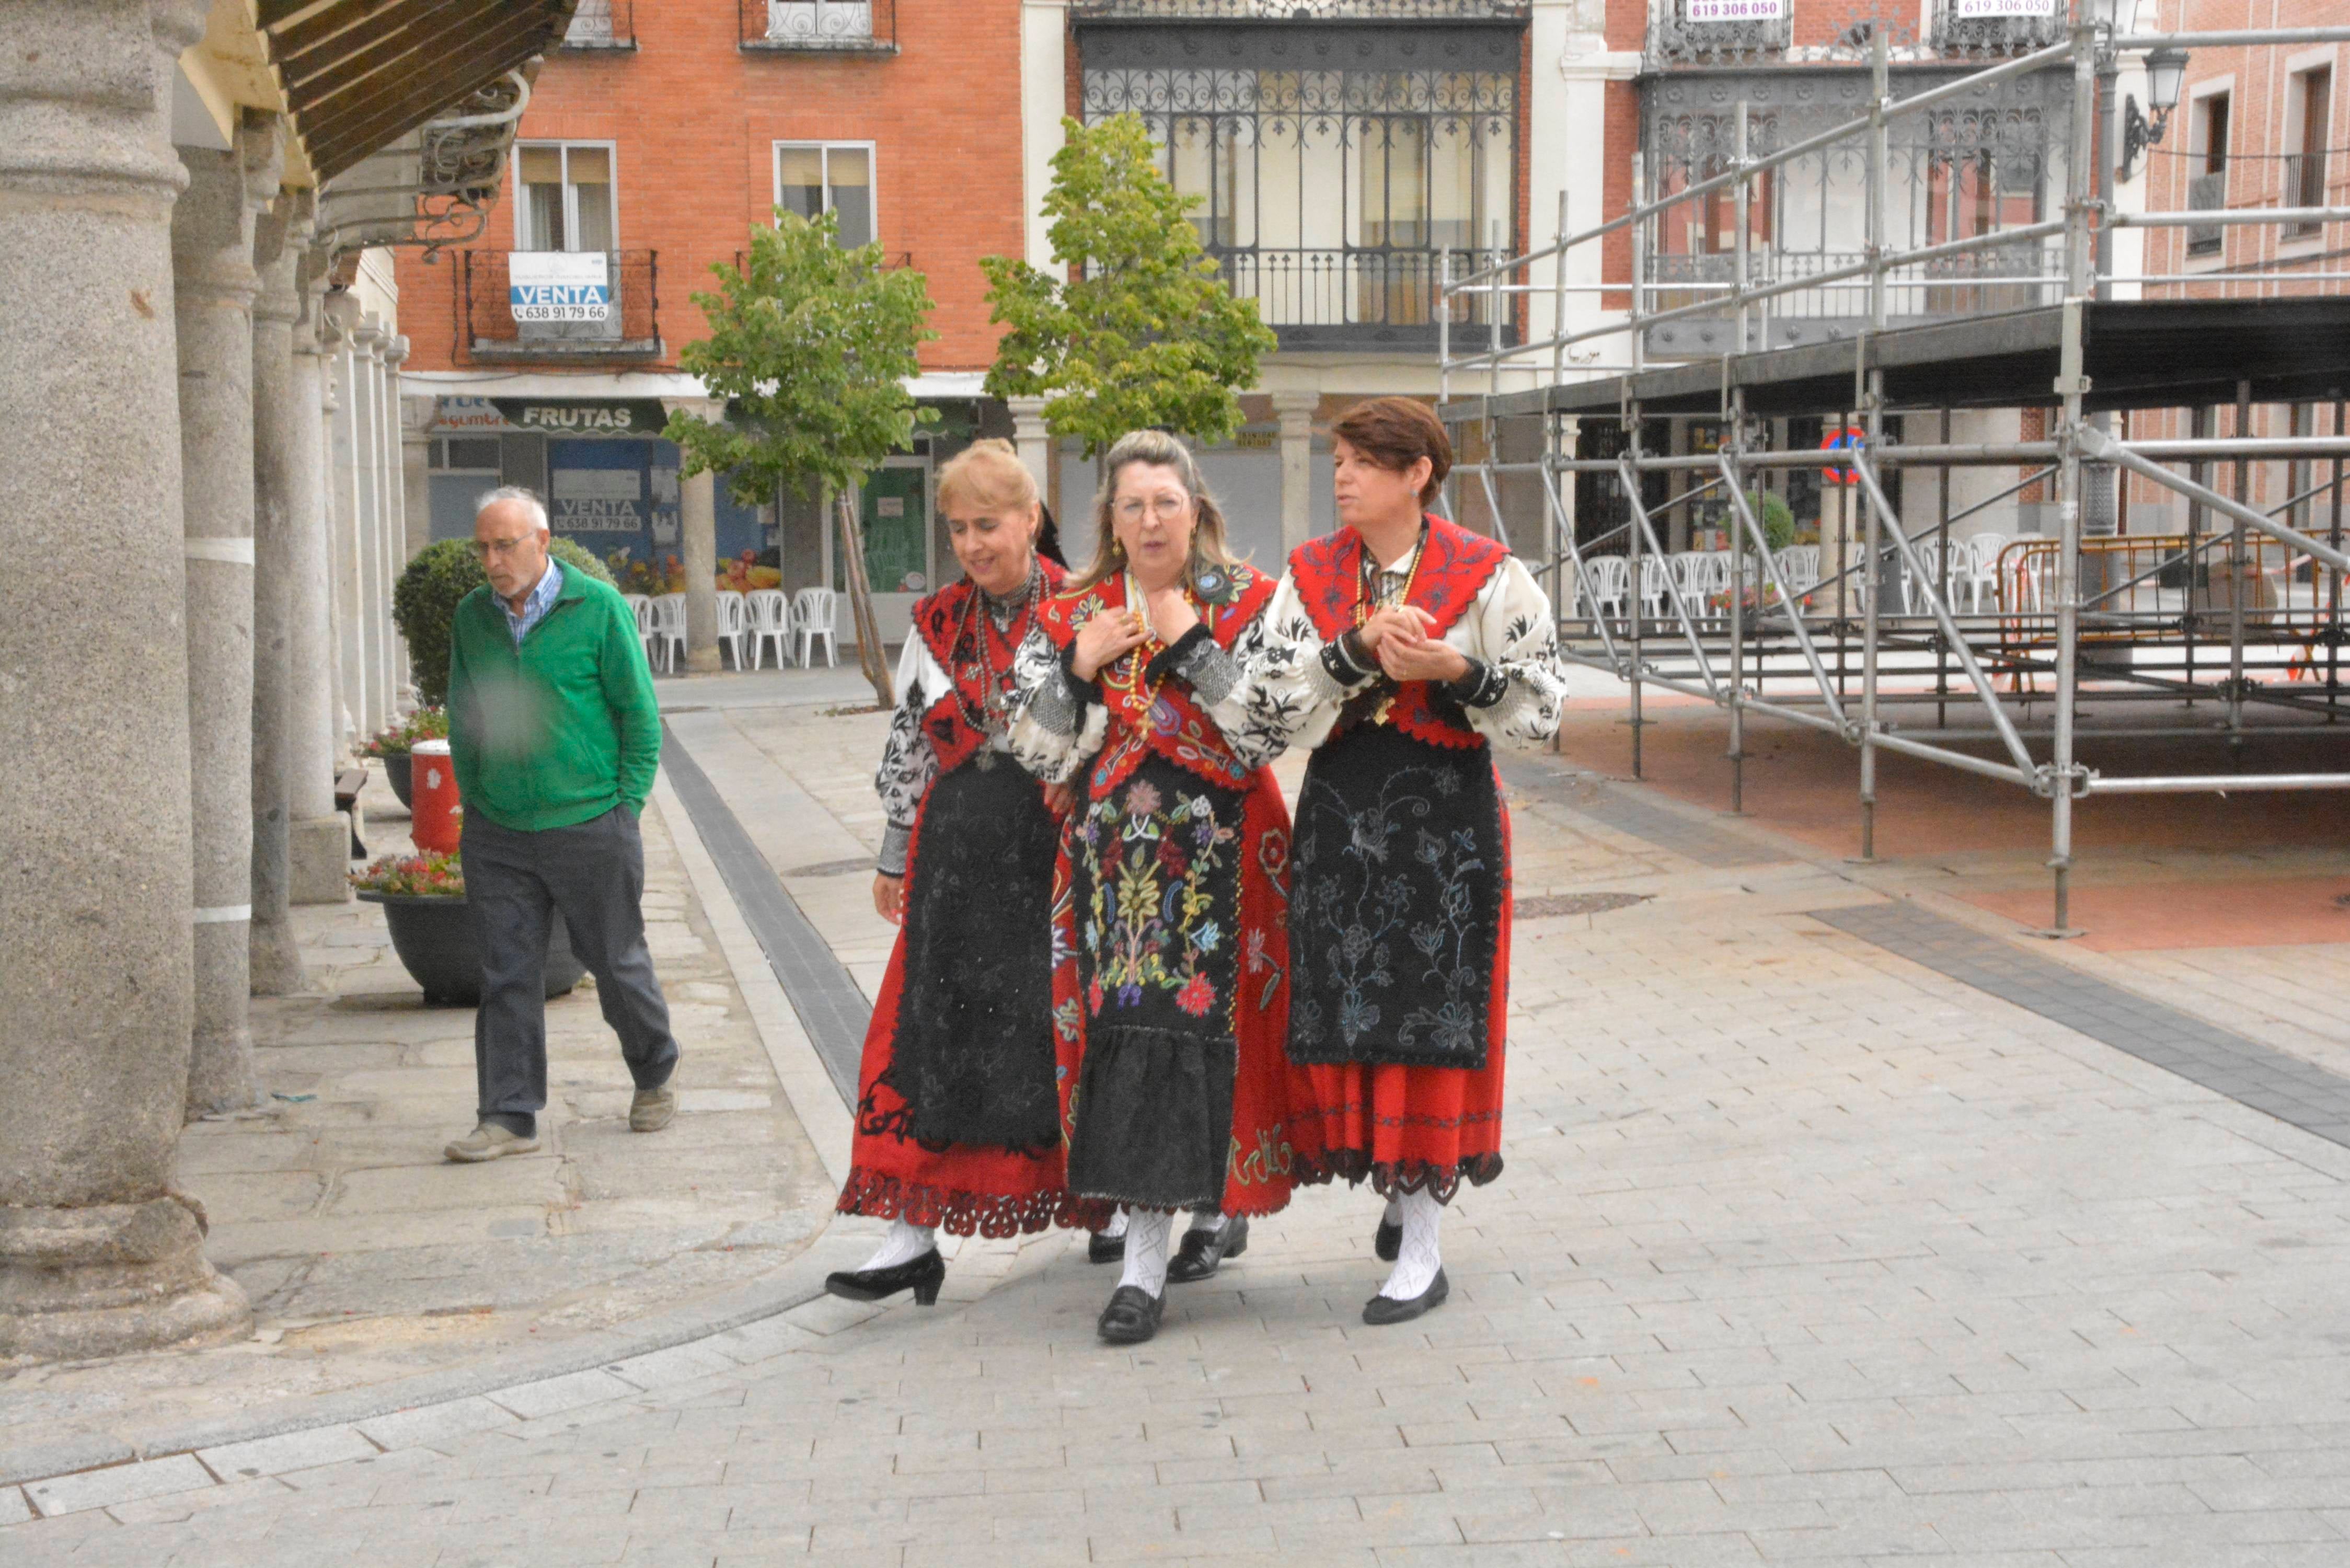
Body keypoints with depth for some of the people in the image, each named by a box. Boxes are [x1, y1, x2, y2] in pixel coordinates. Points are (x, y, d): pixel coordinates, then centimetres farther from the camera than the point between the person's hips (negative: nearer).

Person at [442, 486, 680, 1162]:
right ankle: (509, 1117, 6)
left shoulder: (598, 607, -5)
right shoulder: (471, 617, 6)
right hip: (497, 836, 3)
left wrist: (626, 806, -4)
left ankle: (654, 1078, 31)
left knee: (617, 963, 9)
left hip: (589, 827, -3)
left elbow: (639, 713, -1)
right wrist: (474, 801, 8)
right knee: (507, 977, 1)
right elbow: (462, 719, 16)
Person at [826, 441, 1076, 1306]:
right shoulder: (938, 624, 10)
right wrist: (895, 859, 16)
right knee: (935, 1024, -1)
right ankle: (913, 1236, 2)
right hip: (959, 845, 3)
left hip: (1061, 844, -3)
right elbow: (908, 747, 15)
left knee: (1063, 1025, 4)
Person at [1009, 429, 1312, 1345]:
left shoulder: (1247, 604, 2)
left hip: (1221, 847, -3)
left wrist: (1190, 646, -13)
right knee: (1129, 1031, -3)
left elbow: (1268, 732, -9)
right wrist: (1078, 666, -9)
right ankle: (1216, 1208, 9)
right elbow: (1040, 754, 4)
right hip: (1117, 851, 3)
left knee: (1201, 1023, -6)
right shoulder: (1071, 616, 9)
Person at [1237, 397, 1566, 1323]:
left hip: (1447, 812, -3)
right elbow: (1267, 701, -4)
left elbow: (1543, 709, -5)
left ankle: (1422, 1249, 5)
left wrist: (1454, 670, -20)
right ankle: (1398, 1180, 31)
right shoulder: (1311, 575, 7)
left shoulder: (1487, 576, -3)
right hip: (1340, 812, 4)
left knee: (1433, 1009, -3)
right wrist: (1357, 646, -17)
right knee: (1347, 1006, 5)